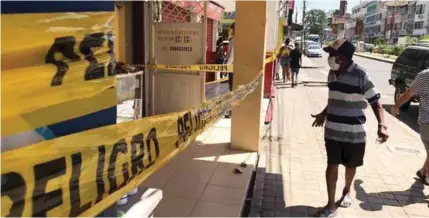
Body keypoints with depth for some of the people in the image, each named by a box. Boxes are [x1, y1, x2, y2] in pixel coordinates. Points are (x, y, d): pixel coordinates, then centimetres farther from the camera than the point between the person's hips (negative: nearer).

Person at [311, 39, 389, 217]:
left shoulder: (360, 75, -17)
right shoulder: (332, 74, 1)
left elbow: (375, 101, -15)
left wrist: (382, 125, -27)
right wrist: (324, 114, 29)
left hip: (354, 132, -4)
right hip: (332, 130, 4)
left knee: (350, 165, 16)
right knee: (332, 165, 5)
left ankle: (347, 191, 45)